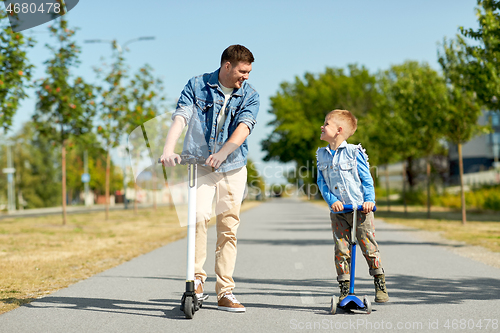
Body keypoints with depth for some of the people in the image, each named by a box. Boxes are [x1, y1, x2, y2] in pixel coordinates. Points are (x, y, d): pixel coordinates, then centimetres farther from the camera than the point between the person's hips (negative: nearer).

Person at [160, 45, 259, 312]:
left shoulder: (250, 96, 1)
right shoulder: (197, 86, 0)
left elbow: (243, 127, -16)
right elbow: (180, 117, -13)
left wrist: (222, 153, -34)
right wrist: (168, 149, -30)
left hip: (233, 169, 2)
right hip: (199, 165, -2)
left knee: (228, 229, 3)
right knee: (199, 215, -23)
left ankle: (225, 293, 11)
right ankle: (196, 278, -8)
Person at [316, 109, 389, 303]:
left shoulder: (354, 152, -4)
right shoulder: (321, 155, 8)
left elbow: (366, 178, -3)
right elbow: (321, 182, 5)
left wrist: (369, 200, -15)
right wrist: (331, 200, -10)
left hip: (360, 209, -3)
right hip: (338, 211, 4)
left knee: (369, 247, -1)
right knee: (341, 250, 2)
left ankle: (380, 285, 13)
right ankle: (344, 290, 10)